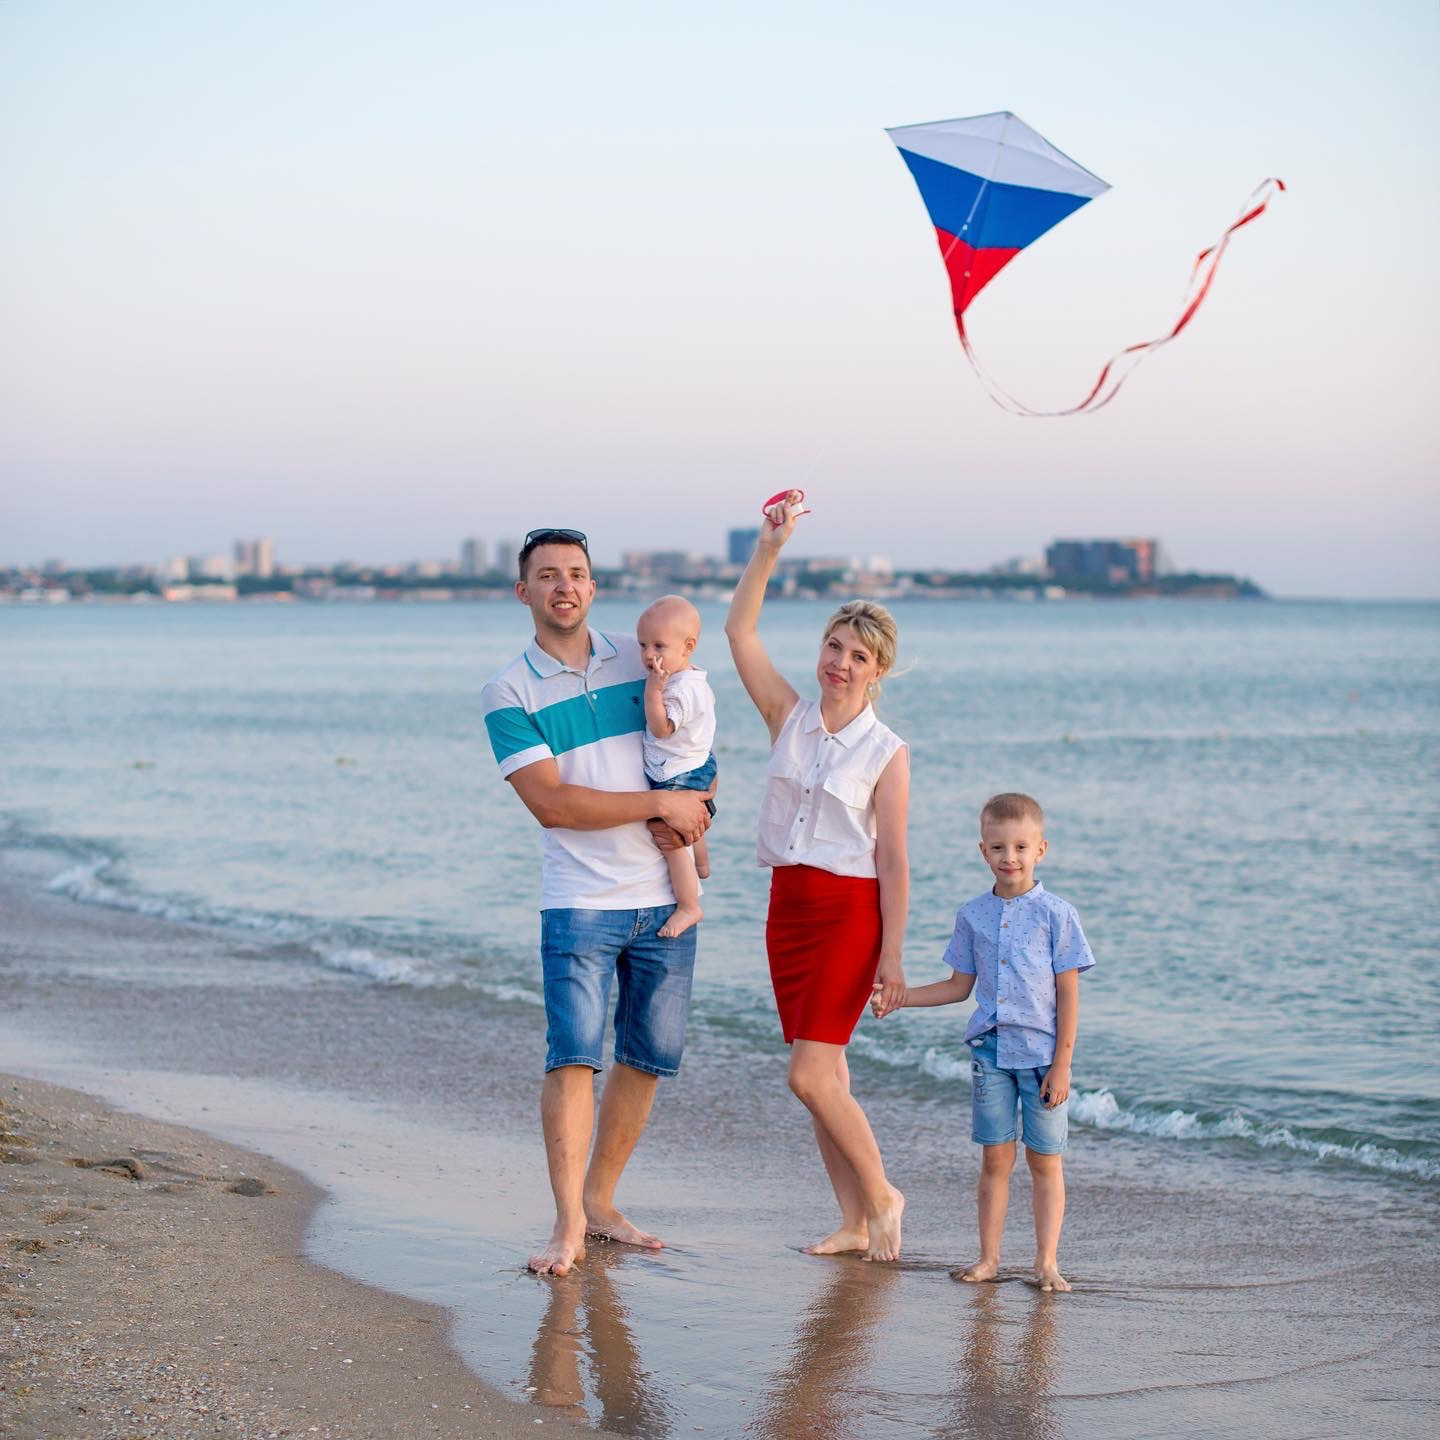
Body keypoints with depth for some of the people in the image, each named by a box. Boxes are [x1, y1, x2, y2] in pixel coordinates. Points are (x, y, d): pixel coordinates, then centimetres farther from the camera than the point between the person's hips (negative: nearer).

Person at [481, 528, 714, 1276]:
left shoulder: (640, 660, 7)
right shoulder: (510, 692, -5)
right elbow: (550, 802, -13)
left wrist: (692, 810, -5)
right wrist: (659, 804, -15)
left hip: (666, 898, 4)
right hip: (580, 902, -4)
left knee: (648, 1057, 9)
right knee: (572, 1054, -13)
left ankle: (600, 1201, 22)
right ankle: (567, 1225, -8)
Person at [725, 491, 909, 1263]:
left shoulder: (886, 752, -5)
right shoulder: (789, 718, 5)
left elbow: (893, 859, -7)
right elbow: (739, 632, -2)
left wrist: (892, 955, -11)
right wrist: (768, 548, -10)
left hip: (850, 911, -5)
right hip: (787, 907, 5)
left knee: (810, 1074, -11)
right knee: (823, 1077, 8)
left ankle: (881, 1196, 7)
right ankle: (855, 1223, 16)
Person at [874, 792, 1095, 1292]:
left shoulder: (1056, 914, -4)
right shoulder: (973, 915, 7)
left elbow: (1068, 996, -4)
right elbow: (959, 986, 16)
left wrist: (1062, 1063, -8)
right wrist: (898, 998, 6)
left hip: (1041, 1053, -3)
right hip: (989, 1050, 3)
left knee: (1044, 1159, 2)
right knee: (995, 1157, 6)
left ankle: (1047, 1260, 6)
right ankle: (988, 1257, 11)